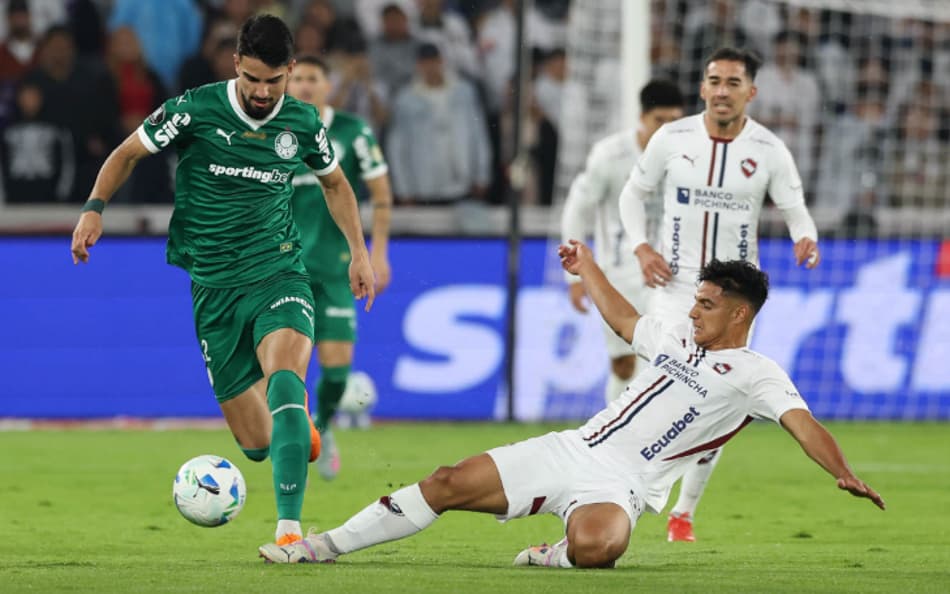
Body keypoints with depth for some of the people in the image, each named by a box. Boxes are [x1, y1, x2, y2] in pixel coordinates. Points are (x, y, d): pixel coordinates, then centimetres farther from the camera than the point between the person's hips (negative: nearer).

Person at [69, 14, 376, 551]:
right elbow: (129, 153, 6)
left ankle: (289, 527, -40)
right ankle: (295, 418, 43)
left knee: (283, 370, -33)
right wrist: (95, 208, -8)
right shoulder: (197, 110, -7)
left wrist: (359, 250, 15)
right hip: (215, 286, 0)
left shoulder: (303, 123, 1)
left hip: (278, 271, 0)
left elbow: (335, 182, 21)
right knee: (258, 444, 1)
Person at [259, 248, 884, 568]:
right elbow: (626, 321, 37)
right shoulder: (678, 339, 17)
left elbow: (801, 421, -18)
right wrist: (588, 267, 45)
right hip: (573, 450, 7)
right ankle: (329, 545, 4)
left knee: (593, 546, -42)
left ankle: (560, 555, -6)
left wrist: (845, 475, -34)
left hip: (620, 482, -6)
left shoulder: (756, 373, -5)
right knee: (450, 484, -3)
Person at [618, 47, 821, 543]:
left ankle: (685, 511, 17)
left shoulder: (769, 150, -5)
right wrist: (641, 247, -6)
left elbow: (796, 210, 0)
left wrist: (805, 239, -23)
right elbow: (634, 193, 9)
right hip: (676, 284, -1)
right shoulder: (672, 138, -4)